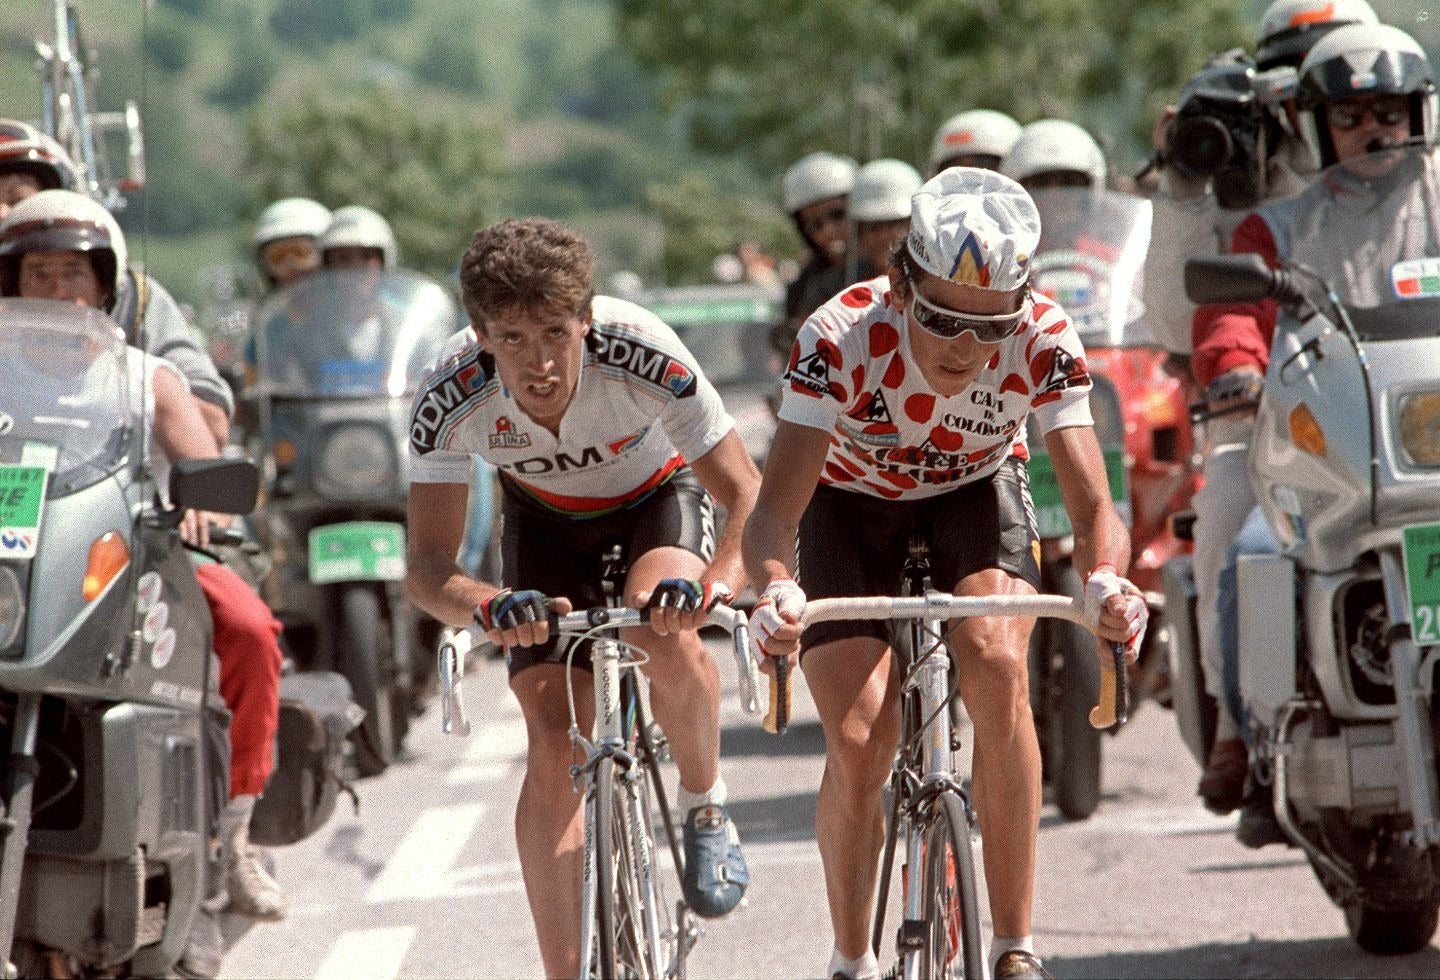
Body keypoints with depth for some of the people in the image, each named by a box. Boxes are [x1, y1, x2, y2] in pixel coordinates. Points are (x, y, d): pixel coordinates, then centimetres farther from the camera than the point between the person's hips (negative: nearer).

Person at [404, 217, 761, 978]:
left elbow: (747, 496, -32)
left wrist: (713, 582, -52)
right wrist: (488, 606, -54)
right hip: (546, 522, 2)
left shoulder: (644, 357, -37)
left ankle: (706, 807, -5)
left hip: (655, 497, -1)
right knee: (553, 749, -12)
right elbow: (426, 567, -32)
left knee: (665, 634, -33)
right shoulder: (451, 400, -32)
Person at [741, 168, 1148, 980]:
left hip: (976, 495, 1)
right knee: (858, 744, -16)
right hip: (853, 503, -1)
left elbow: (1093, 503, -34)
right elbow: (775, 511, -39)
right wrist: (776, 591, -61)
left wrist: (1106, 577, -57)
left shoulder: (1044, 342, -31)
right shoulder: (843, 338, -35)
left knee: (996, 665, -28)